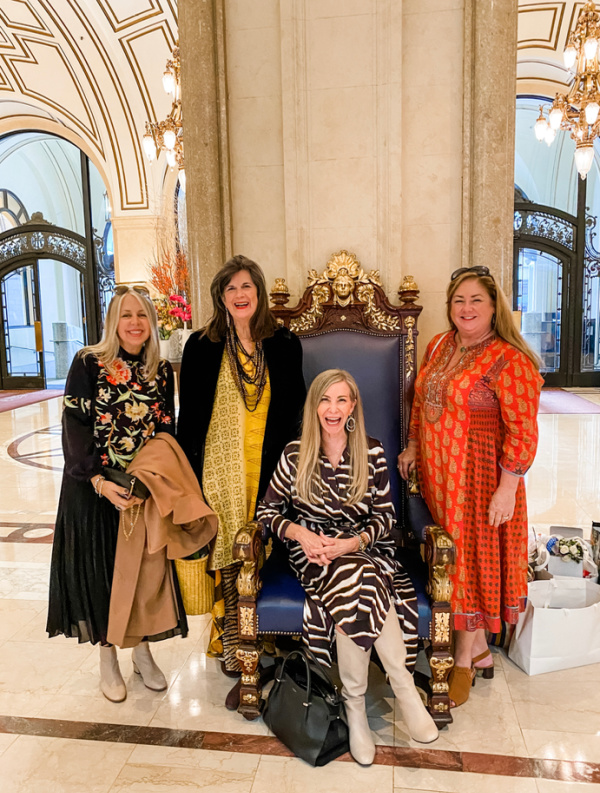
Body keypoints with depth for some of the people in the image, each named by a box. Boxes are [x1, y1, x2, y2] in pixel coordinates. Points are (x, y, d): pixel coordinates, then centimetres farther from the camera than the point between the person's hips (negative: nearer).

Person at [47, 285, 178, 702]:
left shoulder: (162, 370, 3)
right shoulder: (88, 364, -7)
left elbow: (168, 432, 4)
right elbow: (75, 430, -11)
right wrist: (99, 482, -20)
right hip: (96, 488, -3)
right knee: (101, 568, 8)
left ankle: (143, 651, 31)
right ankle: (108, 659, 27)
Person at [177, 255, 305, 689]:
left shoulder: (285, 345, 5)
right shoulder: (202, 346, 2)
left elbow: (294, 412, 8)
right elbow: (188, 416, 4)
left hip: (269, 469, 1)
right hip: (221, 467, -1)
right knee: (228, 559, 1)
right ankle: (235, 655, 15)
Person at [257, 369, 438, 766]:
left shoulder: (372, 454, 1)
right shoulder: (295, 454, 0)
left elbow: (385, 516, 3)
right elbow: (267, 510, 6)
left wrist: (354, 542, -16)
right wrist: (299, 533, -13)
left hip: (364, 548, 1)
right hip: (313, 551, -1)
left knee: (353, 593, -32)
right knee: (357, 581, -32)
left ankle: (356, 707, -17)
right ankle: (405, 689, -16)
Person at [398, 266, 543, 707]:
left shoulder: (510, 360, -14)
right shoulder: (439, 346, 8)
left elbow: (522, 432, -16)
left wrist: (507, 488, -19)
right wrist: (413, 447, 16)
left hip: (480, 478, -7)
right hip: (437, 473, 7)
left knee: (472, 559, 4)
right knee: (453, 557, 14)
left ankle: (465, 661, 22)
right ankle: (479, 650, 32)